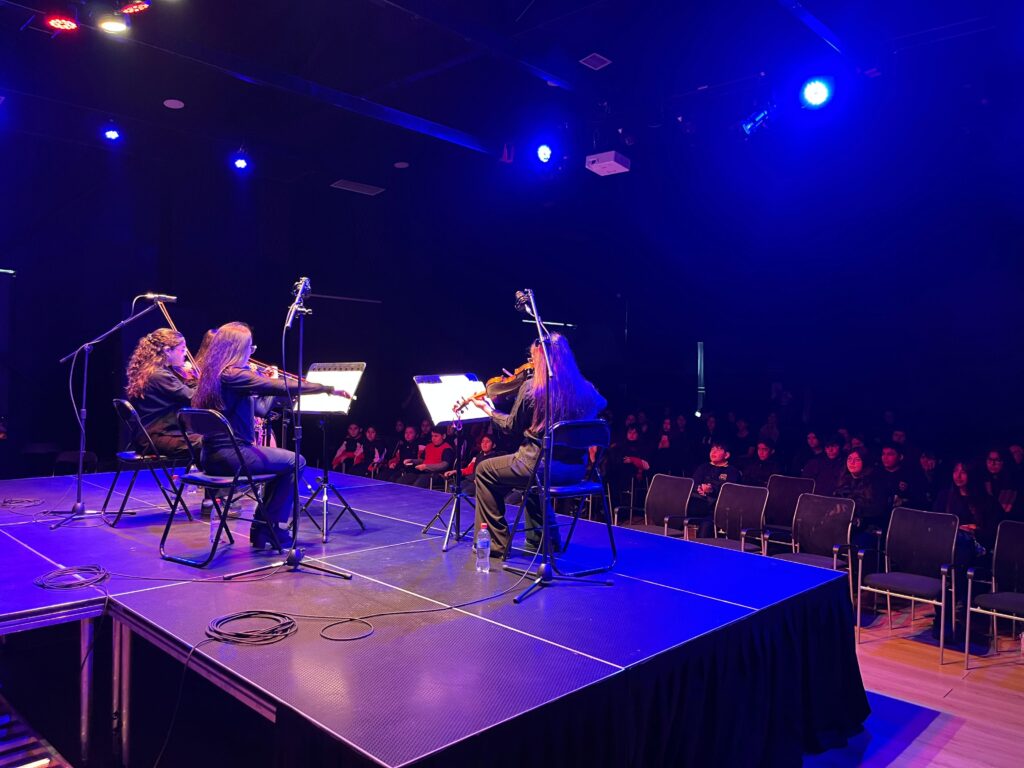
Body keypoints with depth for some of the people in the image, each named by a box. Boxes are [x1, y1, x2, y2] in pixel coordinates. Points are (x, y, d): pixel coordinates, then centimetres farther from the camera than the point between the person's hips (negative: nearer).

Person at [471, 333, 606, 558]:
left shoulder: (531, 387, -13)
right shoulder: (585, 389, -1)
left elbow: (512, 426, 0)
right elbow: (600, 405, 23)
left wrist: (488, 409, 17)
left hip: (540, 465, -6)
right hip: (575, 470, 6)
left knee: (484, 471, 17)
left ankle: (496, 542, 18)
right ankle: (542, 537, 39)